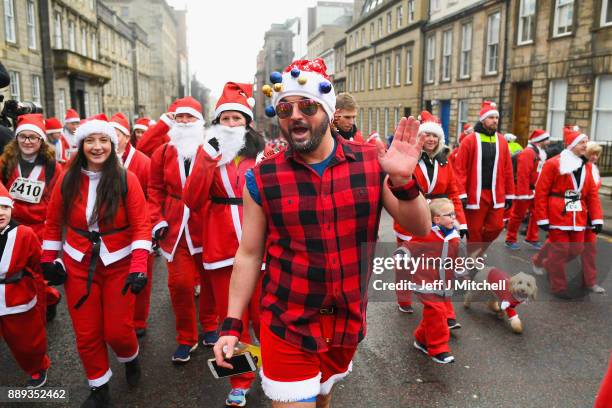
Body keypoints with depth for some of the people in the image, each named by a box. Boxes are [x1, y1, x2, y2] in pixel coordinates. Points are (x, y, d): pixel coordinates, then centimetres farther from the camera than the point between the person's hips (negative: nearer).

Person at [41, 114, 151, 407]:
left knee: (118, 331, 1)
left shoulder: (126, 180, -10)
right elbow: (53, 223, 9)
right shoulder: (67, 180, -2)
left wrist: (139, 268, -20)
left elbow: (141, 226, -13)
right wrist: (48, 260, 8)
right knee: (86, 333, 8)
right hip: (78, 266, 3)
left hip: (119, 265, -2)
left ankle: (130, 358, 37)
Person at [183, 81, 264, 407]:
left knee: (263, 315, 6)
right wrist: (206, 164, -17)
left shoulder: (262, 152, 2)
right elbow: (192, 202, -8)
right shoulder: (208, 151, 5)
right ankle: (240, 381, 30)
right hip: (222, 246, 1)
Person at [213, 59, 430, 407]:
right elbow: (249, 254, -3)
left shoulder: (372, 164, -8)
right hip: (286, 328, -2)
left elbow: (420, 229, -7)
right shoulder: (262, 179, -11)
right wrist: (232, 324, -3)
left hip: (348, 324, 3)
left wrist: (403, 181, -26)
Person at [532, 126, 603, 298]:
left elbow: (592, 194, 10)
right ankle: (559, 287, 15)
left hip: (578, 216, 6)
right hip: (558, 215, -6)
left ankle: (546, 263, 35)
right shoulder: (553, 164, -9)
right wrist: (542, 219, -13)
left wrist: (597, 218, 2)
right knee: (560, 250, -1)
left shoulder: (587, 166, 10)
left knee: (576, 249, 10)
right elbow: (541, 192, -10)